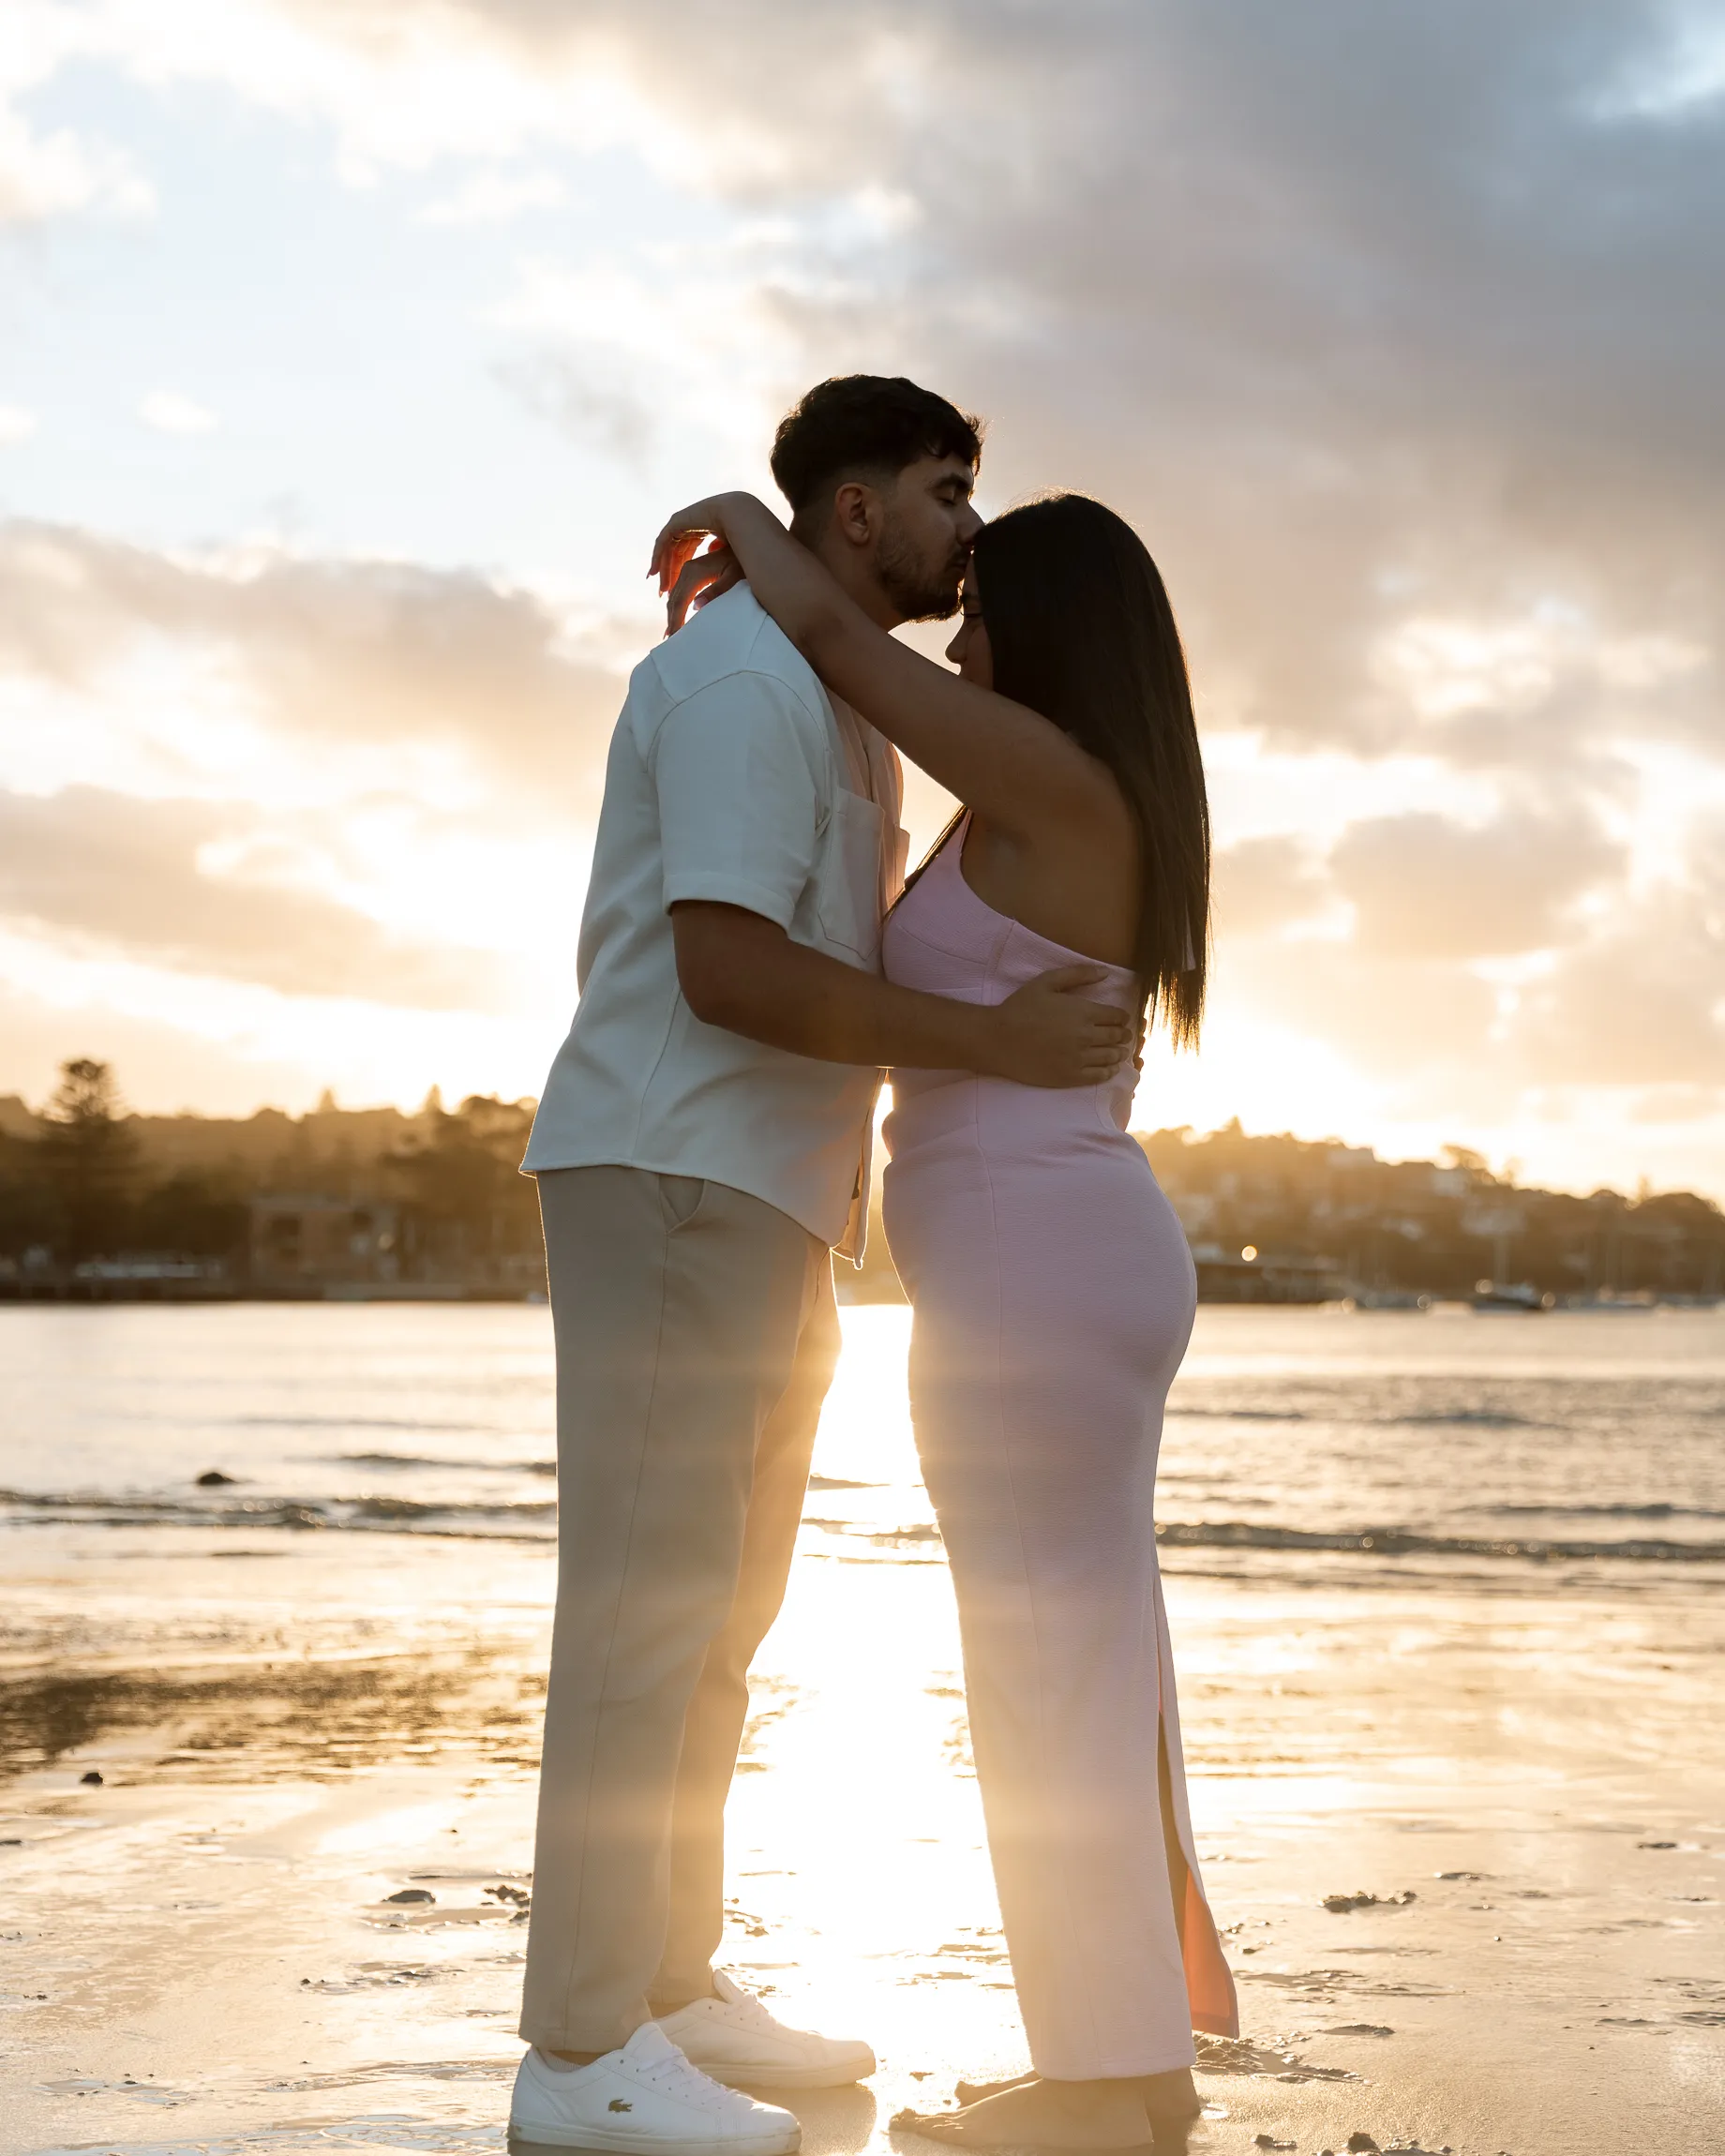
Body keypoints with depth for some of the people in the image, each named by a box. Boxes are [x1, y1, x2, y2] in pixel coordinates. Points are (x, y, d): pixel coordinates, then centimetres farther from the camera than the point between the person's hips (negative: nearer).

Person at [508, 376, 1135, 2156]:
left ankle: (670, 1988, 20)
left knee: (715, 1607, 12)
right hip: (668, 1184, -10)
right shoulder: (745, 676, -13)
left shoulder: (848, 704, 21)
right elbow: (726, 969, -23)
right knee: (648, 1605, -9)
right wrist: (990, 1041, -21)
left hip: (762, 1203, 10)